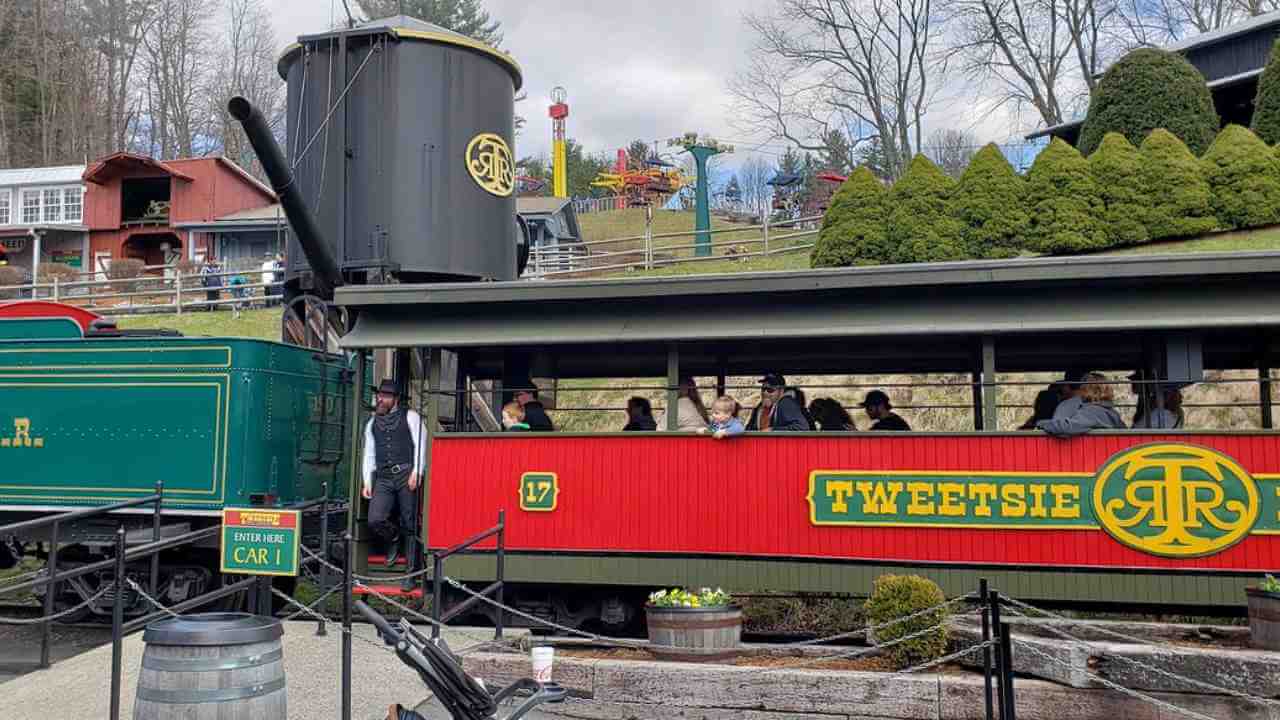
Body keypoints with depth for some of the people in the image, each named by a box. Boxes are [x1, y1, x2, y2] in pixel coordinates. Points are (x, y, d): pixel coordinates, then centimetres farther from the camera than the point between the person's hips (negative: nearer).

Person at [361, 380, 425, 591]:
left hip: (406, 476, -4)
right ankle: (394, 539, 20)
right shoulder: (372, 423, 20)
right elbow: (369, 454, 21)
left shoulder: (410, 417, 6)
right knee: (375, 520, -14)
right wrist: (367, 481, 12)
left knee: (409, 525, -1)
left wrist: (416, 472, -14)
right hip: (383, 479, 4)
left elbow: (420, 445, -3)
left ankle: (410, 573, 7)